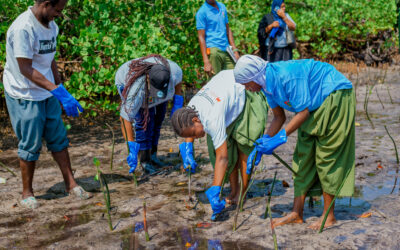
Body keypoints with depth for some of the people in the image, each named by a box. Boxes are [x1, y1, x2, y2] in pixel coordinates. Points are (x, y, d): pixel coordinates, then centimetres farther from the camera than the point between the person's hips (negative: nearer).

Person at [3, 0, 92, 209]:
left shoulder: (50, 26, 6)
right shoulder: (23, 28, -22)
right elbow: (26, 69, -25)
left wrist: (62, 89, 16)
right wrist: (58, 90, -30)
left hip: (47, 94, 8)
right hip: (25, 96, -8)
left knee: (58, 139, 12)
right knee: (30, 146, 2)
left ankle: (70, 184, 23)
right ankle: (27, 193, 19)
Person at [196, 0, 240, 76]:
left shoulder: (222, 7, 15)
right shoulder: (202, 12, -3)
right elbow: (201, 37, -7)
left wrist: (235, 50, 12)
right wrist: (206, 61, -15)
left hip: (227, 51, 6)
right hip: (213, 50, -6)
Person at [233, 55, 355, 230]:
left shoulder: (288, 76, -32)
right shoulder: (267, 83, -3)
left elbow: (303, 112, -27)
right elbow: (279, 117, 6)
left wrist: (281, 137, -28)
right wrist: (262, 143, -3)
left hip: (335, 96, -9)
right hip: (316, 105, 9)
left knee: (326, 156, -8)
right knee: (303, 156, 4)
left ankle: (329, 215, 1)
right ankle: (297, 213, 7)